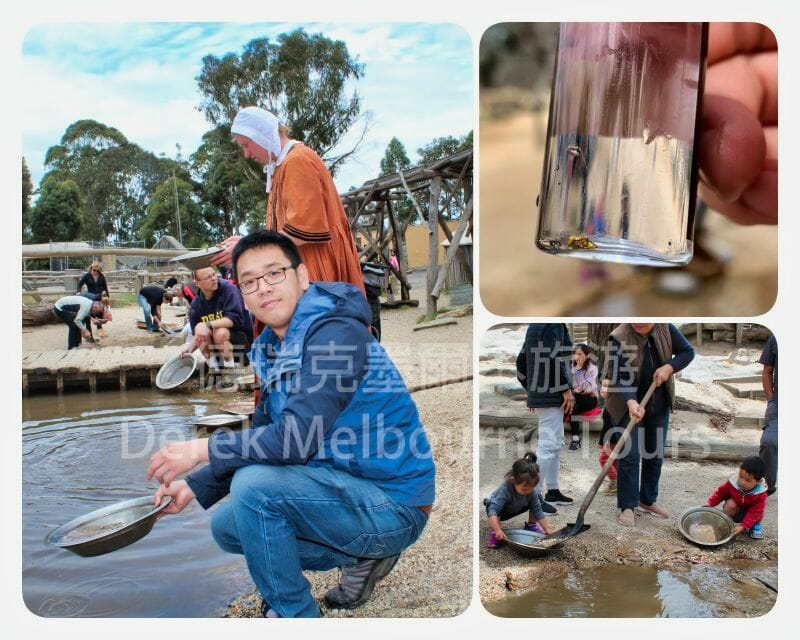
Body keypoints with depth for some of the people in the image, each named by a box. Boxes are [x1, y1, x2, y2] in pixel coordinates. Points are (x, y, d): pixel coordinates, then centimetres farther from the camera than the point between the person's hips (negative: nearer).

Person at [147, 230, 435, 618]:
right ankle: (361, 555, 14)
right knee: (226, 527, 14)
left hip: (394, 506, -9)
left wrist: (201, 450, -19)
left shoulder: (337, 333, -21)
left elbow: (296, 438, -29)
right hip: (348, 489, 9)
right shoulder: (273, 349, 7)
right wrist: (195, 487, 3)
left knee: (254, 485, -25)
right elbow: (261, 441, 13)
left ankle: (293, 615, -3)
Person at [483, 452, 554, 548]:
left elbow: (538, 511, -19)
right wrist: (498, 530, -61)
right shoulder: (504, 490, -42)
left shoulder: (531, 490, -26)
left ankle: (531, 525, 9)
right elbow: (493, 511, -49)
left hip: (515, 509, 5)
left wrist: (548, 529, -25)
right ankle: (494, 533, -19)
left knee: (536, 503, -15)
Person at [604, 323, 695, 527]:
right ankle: (627, 506, 3)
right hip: (628, 405, -4)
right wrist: (631, 402, -41)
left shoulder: (665, 329, -8)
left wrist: (669, 367, -17)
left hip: (659, 405, 5)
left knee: (655, 454, 12)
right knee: (630, 454, -7)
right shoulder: (618, 338, -22)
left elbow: (688, 351, 2)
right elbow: (618, 377, -25)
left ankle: (648, 500, 27)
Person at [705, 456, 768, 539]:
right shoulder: (732, 482, -27)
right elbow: (720, 492, -10)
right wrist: (710, 503, -22)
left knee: (759, 513, -29)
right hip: (734, 511, 0)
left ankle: (755, 526, 1)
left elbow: (755, 512, -31)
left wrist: (743, 526, -38)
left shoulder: (760, 493, -30)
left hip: (747, 514, 0)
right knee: (731, 504, -31)